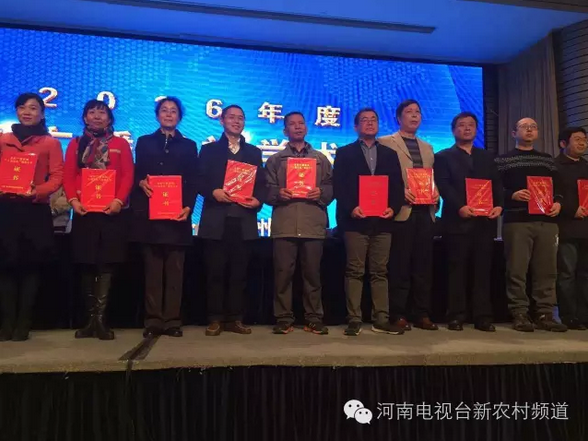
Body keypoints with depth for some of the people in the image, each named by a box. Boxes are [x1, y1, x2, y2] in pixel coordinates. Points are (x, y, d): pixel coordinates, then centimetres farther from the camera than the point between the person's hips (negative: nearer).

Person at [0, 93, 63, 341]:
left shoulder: (51, 143, 6)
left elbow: (57, 177, -1)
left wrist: (37, 191, -18)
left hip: (36, 211, -2)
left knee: (31, 266, 1)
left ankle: (23, 324, 9)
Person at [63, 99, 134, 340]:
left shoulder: (120, 144, 9)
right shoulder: (76, 144, 15)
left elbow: (128, 175, 0)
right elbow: (68, 175, 6)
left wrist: (119, 200, -15)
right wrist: (73, 200, -10)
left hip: (112, 211, -2)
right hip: (84, 211, 2)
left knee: (106, 265, -3)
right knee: (87, 265, 4)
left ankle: (100, 319, 1)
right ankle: (91, 318, 14)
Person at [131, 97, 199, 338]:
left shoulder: (189, 146, 16)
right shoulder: (144, 142, 18)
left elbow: (193, 182, 7)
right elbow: (137, 174, 10)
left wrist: (188, 207, -9)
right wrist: (141, 182, -13)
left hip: (177, 215, 0)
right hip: (150, 215, 1)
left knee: (175, 270, 0)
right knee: (153, 270, 1)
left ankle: (173, 321, 5)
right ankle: (153, 321, 7)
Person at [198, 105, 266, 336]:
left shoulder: (254, 152, 17)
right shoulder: (209, 149, 12)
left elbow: (262, 184, 11)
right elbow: (200, 181, 3)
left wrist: (258, 200, -9)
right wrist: (213, 192, -15)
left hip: (244, 220, 2)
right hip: (217, 220, -1)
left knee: (239, 272, 5)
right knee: (216, 272, 2)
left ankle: (235, 319, 13)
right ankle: (215, 319, 10)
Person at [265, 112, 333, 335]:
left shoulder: (321, 159, 18)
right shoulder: (275, 159, 16)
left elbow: (332, 188, 11)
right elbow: (267, 190, 8)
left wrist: (321, 193, -9)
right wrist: (278, 193, -12)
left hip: (313, 223, 1)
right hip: (284, 224, 0)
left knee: (313, 272, 3)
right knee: (283, 272, -1)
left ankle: (314, 318, 12)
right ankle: (284, 319, 8)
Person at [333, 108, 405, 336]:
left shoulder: (390, 154, 18)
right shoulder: (344, 153, 9)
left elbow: (398, 186, 11)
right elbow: (338, 186, -1)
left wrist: (393, 208, -6)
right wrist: (351, 208, -15)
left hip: (382, 221, 3)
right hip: (355, 220, -3)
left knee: (380, 272, 5)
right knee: (355, 271, -2)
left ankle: (381, 319, 10)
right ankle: (354, 320, 3)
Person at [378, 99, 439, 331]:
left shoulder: (427, 147, 23)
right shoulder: (385, 143, 4)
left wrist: (435, 192, 2)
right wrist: (400, 192, -15)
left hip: (425, 211, 6)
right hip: (401, 211, -5)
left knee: (423, 265, 6)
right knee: (400, 266, -4)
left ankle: (422, 314, 14)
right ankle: (398, 315, 5)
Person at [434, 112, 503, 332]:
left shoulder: (487, 157, 21)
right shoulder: (443, 156, 8)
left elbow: (496, 184, 12)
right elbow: (443, 186, -5)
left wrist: (498, 205, -7)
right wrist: (460, 207, -20)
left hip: (485, 220, 4)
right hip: (458, 220, -3)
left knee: (483, 269, 3)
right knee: (457, 269, -1)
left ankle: (483, 316, 8)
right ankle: (456, 316, 4)